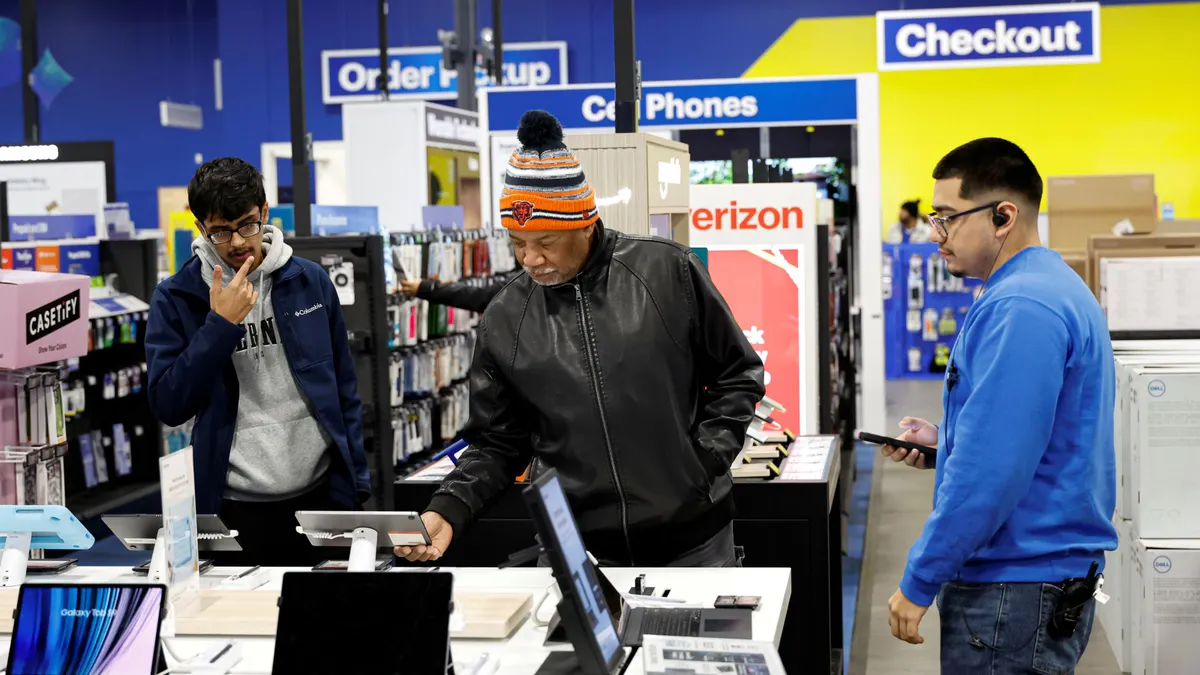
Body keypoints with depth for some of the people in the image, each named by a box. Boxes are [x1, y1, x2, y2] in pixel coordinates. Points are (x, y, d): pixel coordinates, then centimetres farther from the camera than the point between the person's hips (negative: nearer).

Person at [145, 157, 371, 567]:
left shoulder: (311, 282, 3)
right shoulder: (176, 298, -2)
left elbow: (344, 390, 7)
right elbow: (168, 406, -10)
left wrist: (354, 484, 3)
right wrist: (221, 324, -16)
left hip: (319, 494, 2)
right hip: (235, 508, -1)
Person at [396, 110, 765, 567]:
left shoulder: (668, 272, -6)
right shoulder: (505, 320, 0)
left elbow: (738, 375, 3)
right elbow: (497, 445, 6)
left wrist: (703, 461, -6)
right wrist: (448, 510, -9)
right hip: (574, 550, 1)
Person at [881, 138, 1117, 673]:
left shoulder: (1020, 311, -20)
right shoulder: (1053, 288, 14)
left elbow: (991, 472, -25)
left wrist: (919, 582, -17)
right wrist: (943, 444, 12)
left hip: (1014, 592, -10)